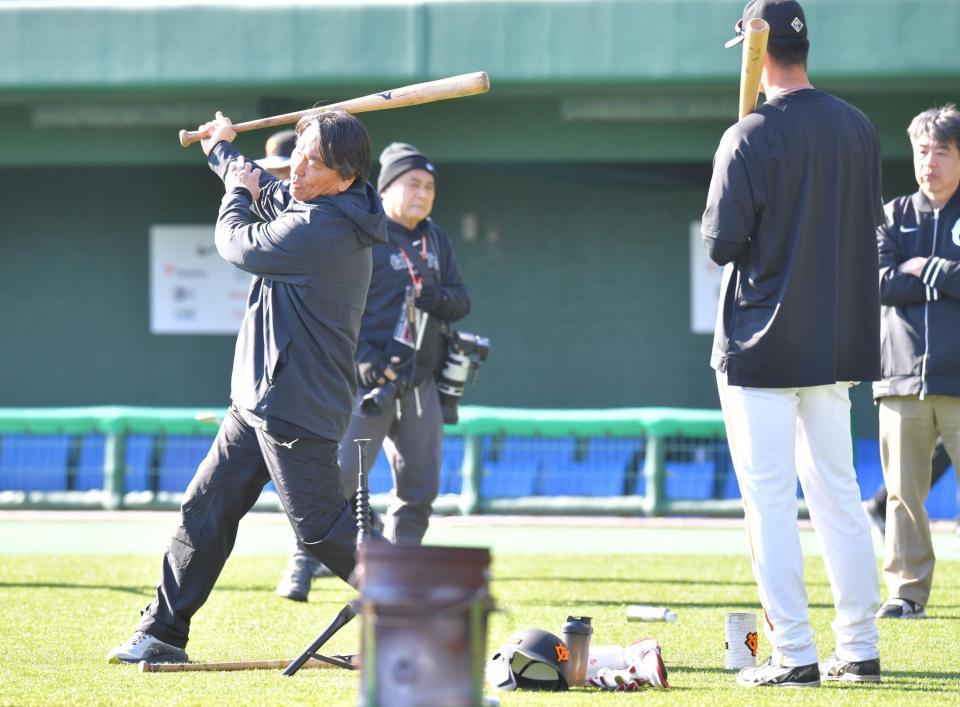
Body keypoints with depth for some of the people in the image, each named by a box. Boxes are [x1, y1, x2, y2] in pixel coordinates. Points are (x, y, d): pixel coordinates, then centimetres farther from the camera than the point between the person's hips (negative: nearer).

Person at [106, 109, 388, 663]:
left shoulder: (322, 229, -22)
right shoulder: (310, 206, 8)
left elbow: (239, 245, -9)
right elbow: (271, 194, 32)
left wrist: (238, 192, 10)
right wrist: (224, 152, 46)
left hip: (296, 406, -10)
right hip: (258, 403, 10)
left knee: (321, 526, -10)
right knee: (205, 509, 12)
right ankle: (163, 634, 17)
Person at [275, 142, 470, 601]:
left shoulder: (436, 241, 13)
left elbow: (461, 301, 12)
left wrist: (435, 298, -11)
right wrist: (364, 361, -23)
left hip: (421, 385, 7)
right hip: (368, 380, -7)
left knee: (419, 488, 7)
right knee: (341, 474, -15)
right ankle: (303, 563, -5)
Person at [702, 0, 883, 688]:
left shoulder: (751, 138, -15)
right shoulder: (859, 130, 5)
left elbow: (722, 243, -13)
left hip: (763, 342, -6)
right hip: (838, 342, 6)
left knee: (770, 500, -2)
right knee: (838, 494, 13)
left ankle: (794, 653, -4)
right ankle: (860, 649, 13)